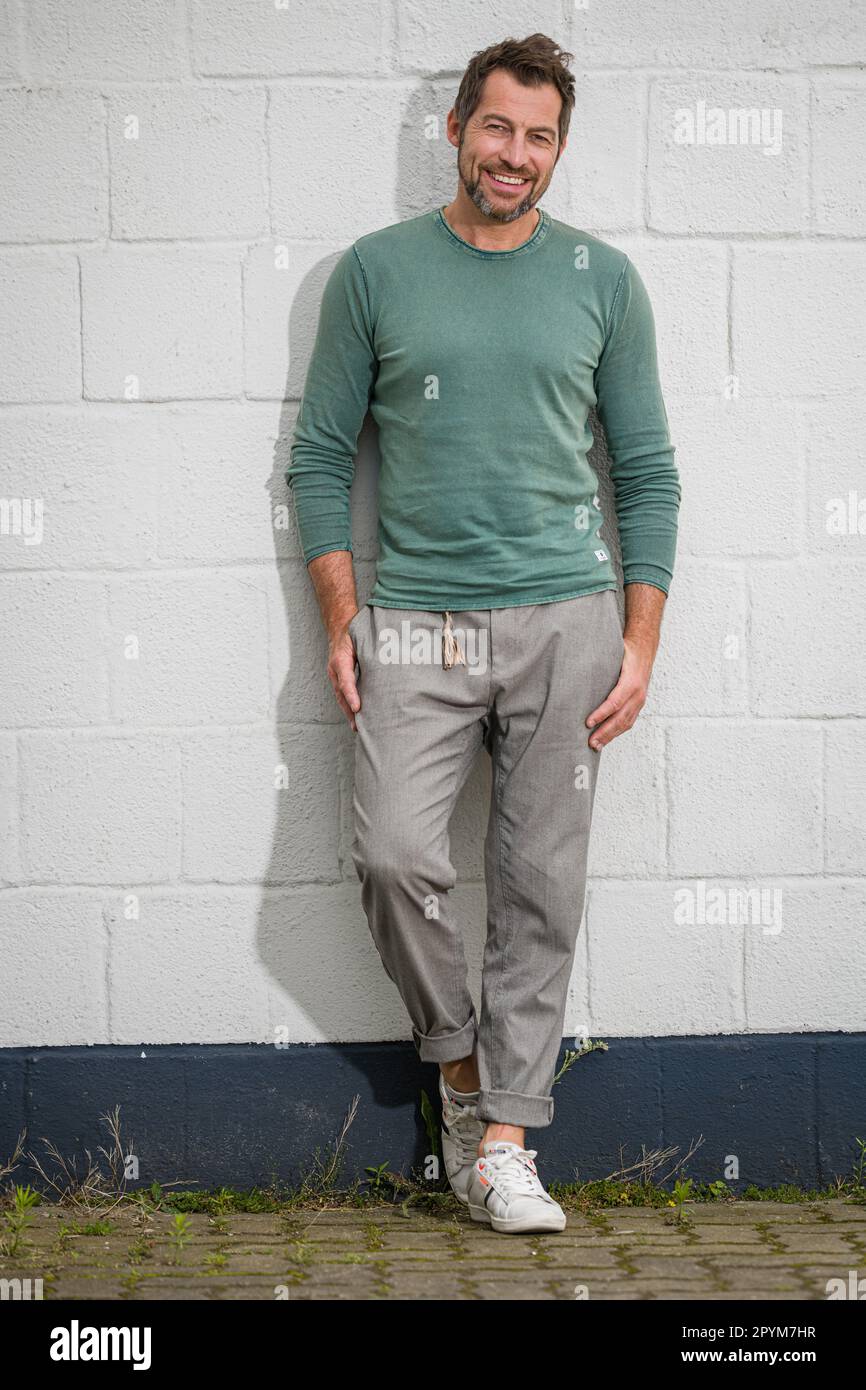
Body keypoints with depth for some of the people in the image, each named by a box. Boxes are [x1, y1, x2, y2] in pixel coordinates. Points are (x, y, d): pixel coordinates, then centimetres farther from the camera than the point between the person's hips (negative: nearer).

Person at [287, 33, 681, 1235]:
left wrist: (640, 643, 1)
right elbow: (321, 456, 9)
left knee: (540, 889, 1)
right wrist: (341, 625, -1)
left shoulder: (602, 279, 8)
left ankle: (505, 1140, 11)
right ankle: (458, 1059, 10)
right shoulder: (376, 271, 6)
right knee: (395, 854, -17)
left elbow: (648, 471, 10)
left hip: (565, 622, 1)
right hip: (415, 626, -1)